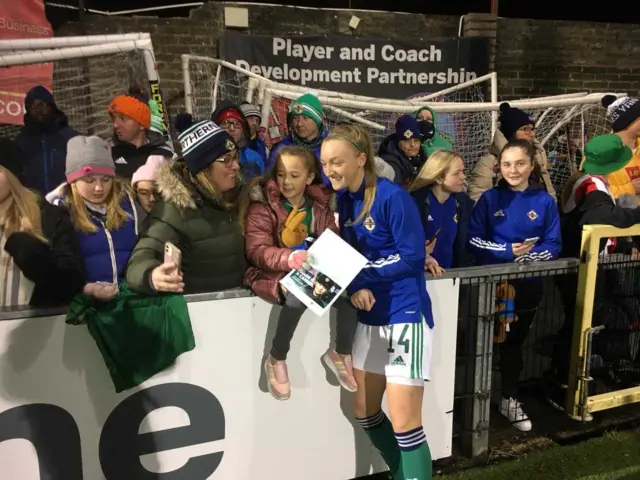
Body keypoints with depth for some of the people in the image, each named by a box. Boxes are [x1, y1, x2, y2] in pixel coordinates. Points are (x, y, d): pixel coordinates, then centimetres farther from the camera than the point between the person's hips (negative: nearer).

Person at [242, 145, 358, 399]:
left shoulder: (321, 204, 8)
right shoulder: (262, 204, -7)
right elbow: (257, 250, -17)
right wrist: (288, 258, -38)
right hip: (275, 273, -4)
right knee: (298, 296, -37)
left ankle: (341, 353, 6)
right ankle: (276, 359, -10)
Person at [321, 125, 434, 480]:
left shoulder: (392, 197, -15)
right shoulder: (342, 199, 6)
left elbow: (412, 257, -18)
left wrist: (358, 274, -21)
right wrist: (354, 287, -14)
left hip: (404, 314, -8)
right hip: (369, 317, 8)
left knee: (404, 424, -4)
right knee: (365, 413, 17)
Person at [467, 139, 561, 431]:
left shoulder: (545, 202, -2)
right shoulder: (490, 199, -4)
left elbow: (553, 245, -5)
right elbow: (473, 240, -10)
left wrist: (527, 256, -21)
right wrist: (507, 251, -20)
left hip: (528, 284, 2)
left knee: (514, 342, 16)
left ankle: (510, 400, 33)